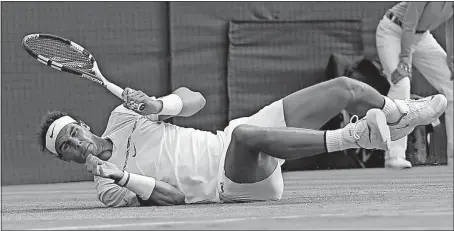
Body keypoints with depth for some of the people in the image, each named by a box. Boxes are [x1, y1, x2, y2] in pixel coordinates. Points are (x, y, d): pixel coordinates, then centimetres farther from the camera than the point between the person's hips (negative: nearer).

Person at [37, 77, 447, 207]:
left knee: (346, 88, 1)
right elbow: (174, 197, -14)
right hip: (233, 183, -6)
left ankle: (402, 114, 25)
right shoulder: (108, 187, -4)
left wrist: (157, 105, -13)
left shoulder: (123, 117, 10)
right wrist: (122, 178, -28)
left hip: (235, 136, 6)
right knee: (248, 135, -44)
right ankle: (350, 137, -39)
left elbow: (195, 99, 8)